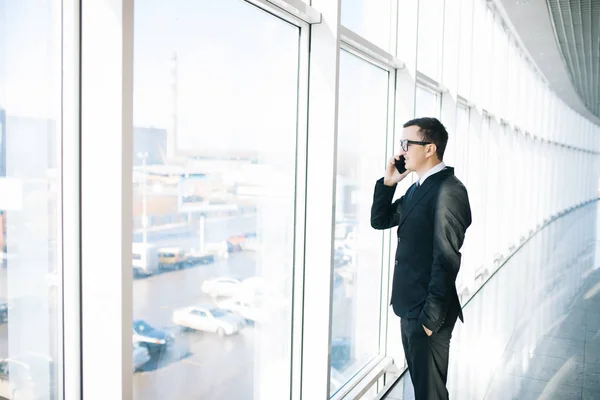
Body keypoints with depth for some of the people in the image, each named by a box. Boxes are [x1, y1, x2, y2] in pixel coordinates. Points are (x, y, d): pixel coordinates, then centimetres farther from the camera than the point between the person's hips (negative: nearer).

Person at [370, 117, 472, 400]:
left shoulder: (449, 190, -19)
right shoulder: (417, 187, 10)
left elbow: (447, 259, -22)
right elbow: (380, 221, 14)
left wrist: (431, 317, -20)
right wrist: (388, 182, 1)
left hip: (428, 311, -9)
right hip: (410, 306, 9)